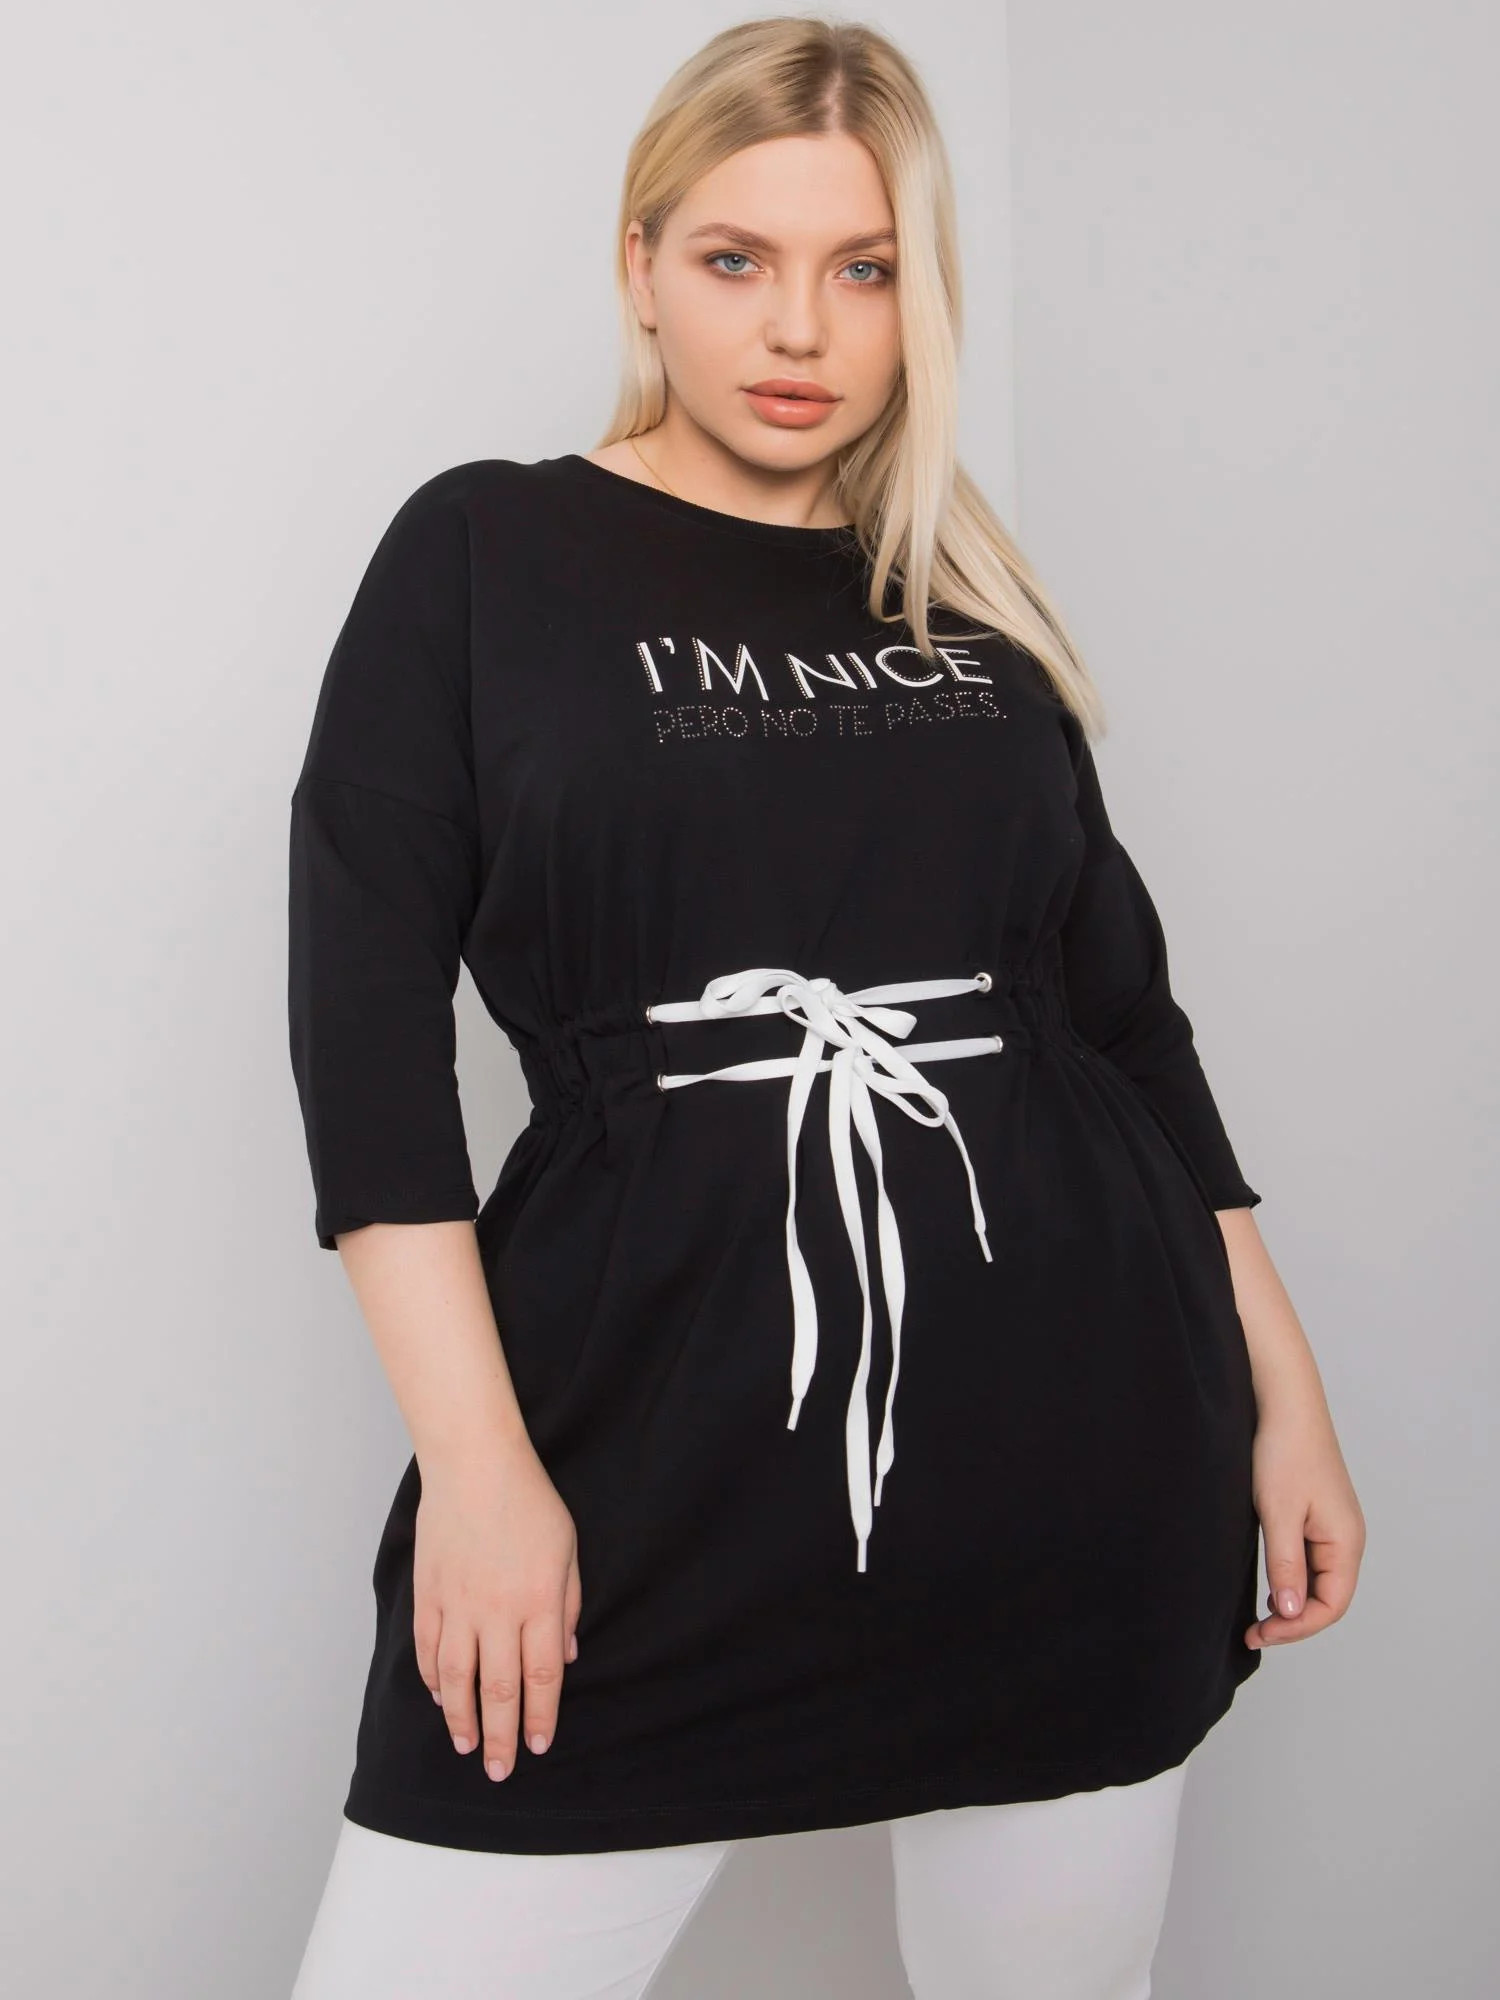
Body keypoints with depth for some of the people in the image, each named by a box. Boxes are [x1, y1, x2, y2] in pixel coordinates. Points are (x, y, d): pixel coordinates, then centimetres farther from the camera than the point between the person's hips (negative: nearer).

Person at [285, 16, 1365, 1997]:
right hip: (646, 1458, -3)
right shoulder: (484, 554, 2)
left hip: (1072, 1446, 3)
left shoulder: (972, 607, 12)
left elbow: (1124, 1006, 15)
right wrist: (475, 1458, -11)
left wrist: (1281, 1388, 12)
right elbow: (367, 1015, -4)